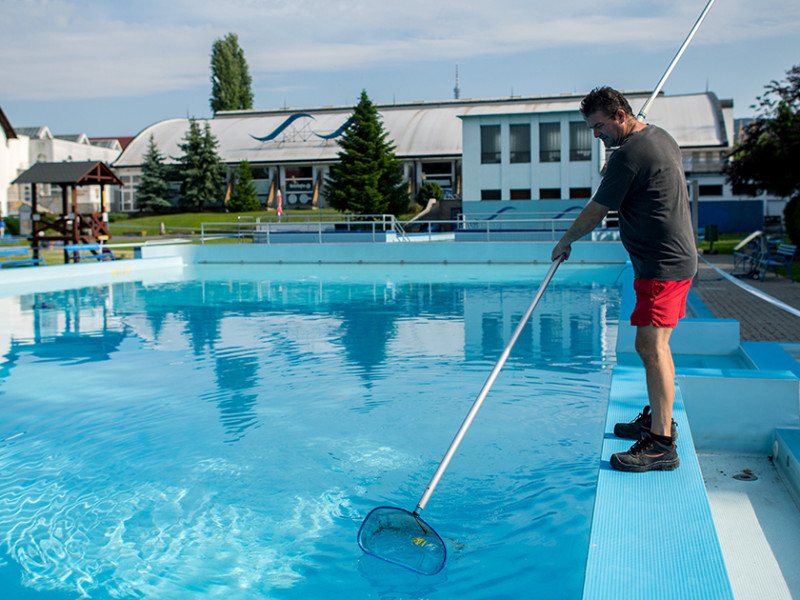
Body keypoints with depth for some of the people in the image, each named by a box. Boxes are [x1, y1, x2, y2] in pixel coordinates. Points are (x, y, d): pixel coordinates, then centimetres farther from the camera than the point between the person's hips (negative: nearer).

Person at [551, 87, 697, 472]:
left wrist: (565, 241, 3)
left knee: (651, 345, -13)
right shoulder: (661, 137, 14)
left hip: (662, 264, -11)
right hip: (677, 257, 11)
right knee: (655, 343, 17)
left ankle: (661, 445, -13)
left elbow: (595, 212, -11)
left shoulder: (629, 155, -17)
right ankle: (658, 418, 30)